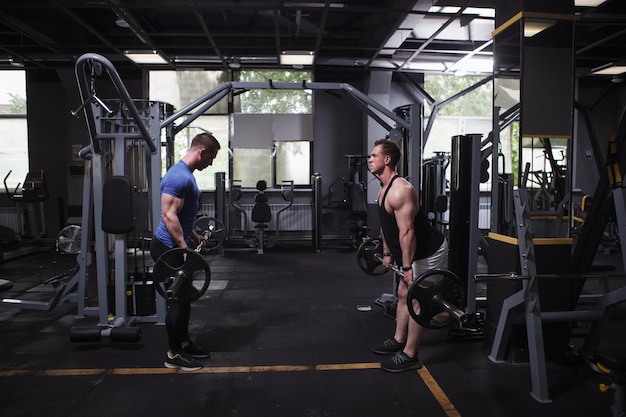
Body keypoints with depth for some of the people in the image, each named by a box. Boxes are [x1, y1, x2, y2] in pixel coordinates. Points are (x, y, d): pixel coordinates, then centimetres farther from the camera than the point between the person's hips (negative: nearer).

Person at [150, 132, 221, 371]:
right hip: (169, 248, -11)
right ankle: (174, 354, 11)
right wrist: (184, 248, -28)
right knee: (178, 299, -2)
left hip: (175, 246, 11)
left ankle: (184, 344, 28)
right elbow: (169, 215, -27)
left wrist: (195, 237, 26)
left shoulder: (185, 174, 12)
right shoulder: (179, 176, -21)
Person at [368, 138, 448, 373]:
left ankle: (409, 356, 4)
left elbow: (407, 232, -29)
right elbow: (385, 225, 17)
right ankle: (398, 341, 31)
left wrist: (407, 267, -27)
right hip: (416, 251, 10)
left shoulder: (400, 190, -26)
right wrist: (387, 253, 20)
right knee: (404, 294, 17)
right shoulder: (384, 189, 7)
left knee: (416, 300, -5)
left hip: (430, 250, -10)